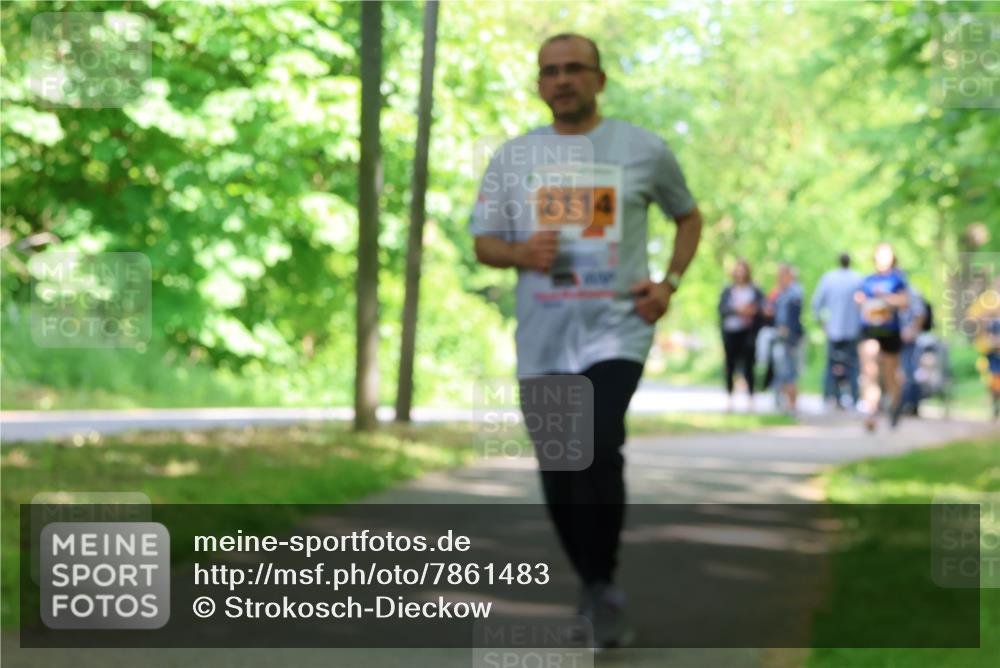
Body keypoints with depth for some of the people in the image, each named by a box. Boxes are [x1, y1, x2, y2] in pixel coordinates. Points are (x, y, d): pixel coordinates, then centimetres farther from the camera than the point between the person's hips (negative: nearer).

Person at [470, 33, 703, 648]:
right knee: (558, 480, 8)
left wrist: (670, 283, 2)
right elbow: (484, 243, 9)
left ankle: (604, 586, -7)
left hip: (616, 328, -3)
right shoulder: (512, 157, 8)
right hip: (542, 341, 3)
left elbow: (689, 216, 17)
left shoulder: (645, 150, 3)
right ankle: (592, 585, 27)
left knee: (599, 452, -23)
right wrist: (521, 254, -13)